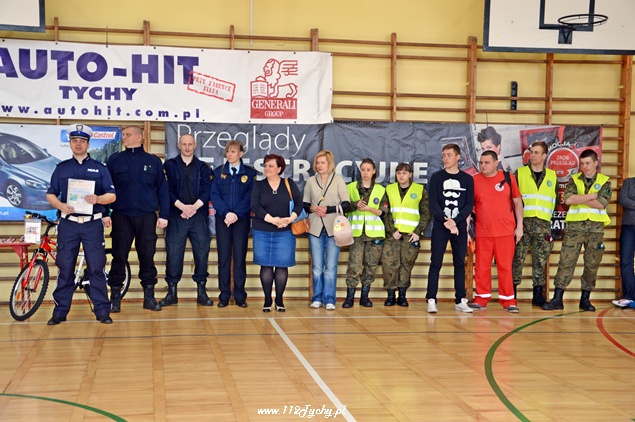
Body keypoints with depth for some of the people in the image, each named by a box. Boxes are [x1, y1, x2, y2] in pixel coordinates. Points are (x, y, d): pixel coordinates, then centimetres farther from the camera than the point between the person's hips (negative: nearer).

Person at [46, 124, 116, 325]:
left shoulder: (99, 168, 7)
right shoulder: (61, 168, 12)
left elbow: (112, 195, 4)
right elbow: (50, 194, 11)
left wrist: (97, 199, -17)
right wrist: (60, 205, -10)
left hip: (93, 224, -1)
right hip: (68, 223, 1)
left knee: (96, 268, -2)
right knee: (65, 268, 2)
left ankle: (102, 311, 3)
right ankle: (60, 310, 10)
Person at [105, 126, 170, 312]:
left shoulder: (154, 161, 8)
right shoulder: (114, 160, 9)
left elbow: (162, 189, 8)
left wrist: (164, 215, 2)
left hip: (147, 217, 0)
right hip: (121, 216, 0)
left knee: (147, 256, 2)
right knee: (119, 256, 1)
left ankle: (149, 296, 11)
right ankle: (115, 298, 9)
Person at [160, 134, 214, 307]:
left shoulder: (203, 168, 12)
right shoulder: (169, 165, 8)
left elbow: (206, 191, 2)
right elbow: (167, 190, -1)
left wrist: (194, 207, -12)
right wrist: (182, 207, -13)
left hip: (199, 215, 1)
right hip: (176, 215, -1)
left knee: (202, 252, 0)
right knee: (173, 253, -3)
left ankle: (201, 291, 7)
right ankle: (172, 291, 5)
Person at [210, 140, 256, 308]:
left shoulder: (250, 173, 4)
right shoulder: (218, 172, 8)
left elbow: (250, 197, -3)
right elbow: (214, 195, 1)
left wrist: (236, 214, -14)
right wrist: (226, 213, -14)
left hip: (242, 219, -1)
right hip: (222, 218, 1)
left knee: (240, 257, 0)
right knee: (223, 256, 1)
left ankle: (240, 295, 6)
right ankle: (224, 295, 5)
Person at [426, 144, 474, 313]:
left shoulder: (467, 179, 8)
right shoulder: (436, 177, 4)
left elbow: (470, 204, 2)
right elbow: (432, 203, -3)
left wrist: (455, 220, -11)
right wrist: (445, 221, -14)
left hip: (460, 226, 2)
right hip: (439, 227, -1)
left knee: (460, 264, 5)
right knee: (436, 263, -4)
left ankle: (460, 301, 11)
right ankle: (431, 300, -3)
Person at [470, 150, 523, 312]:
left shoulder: (508, 178, 3)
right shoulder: (474, 180, 3)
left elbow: (517, 202, 8)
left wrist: (519, 226, 4)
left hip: (505, 231, -1)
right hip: (482, 232, 1)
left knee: (505, 266, 2)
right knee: (482, 266, 5)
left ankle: (508, 300, 9)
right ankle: (481, 299, 15)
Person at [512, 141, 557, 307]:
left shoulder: (552, 176, 13)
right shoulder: (519, 173, 7)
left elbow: (555, 199, 19)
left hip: (543, 224, 2)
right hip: (523, 222, -2)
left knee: (541, 260, 3)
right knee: (517, 258, -3)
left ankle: (538, 293, 10)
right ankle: (512, 292, 4)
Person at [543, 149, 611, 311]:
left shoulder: (604, 182, 6)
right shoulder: (574, 180, 8)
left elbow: (602, 203, -10)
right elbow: (568, 199, -10)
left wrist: (579, 199, -9)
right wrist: (592, 196, -10)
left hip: (595, 227, 0)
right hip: (575, 226, 0)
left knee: (592, 264, 4)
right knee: (566, 261, -5)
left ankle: (585, 299, 15)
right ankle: (557, 298, -3)